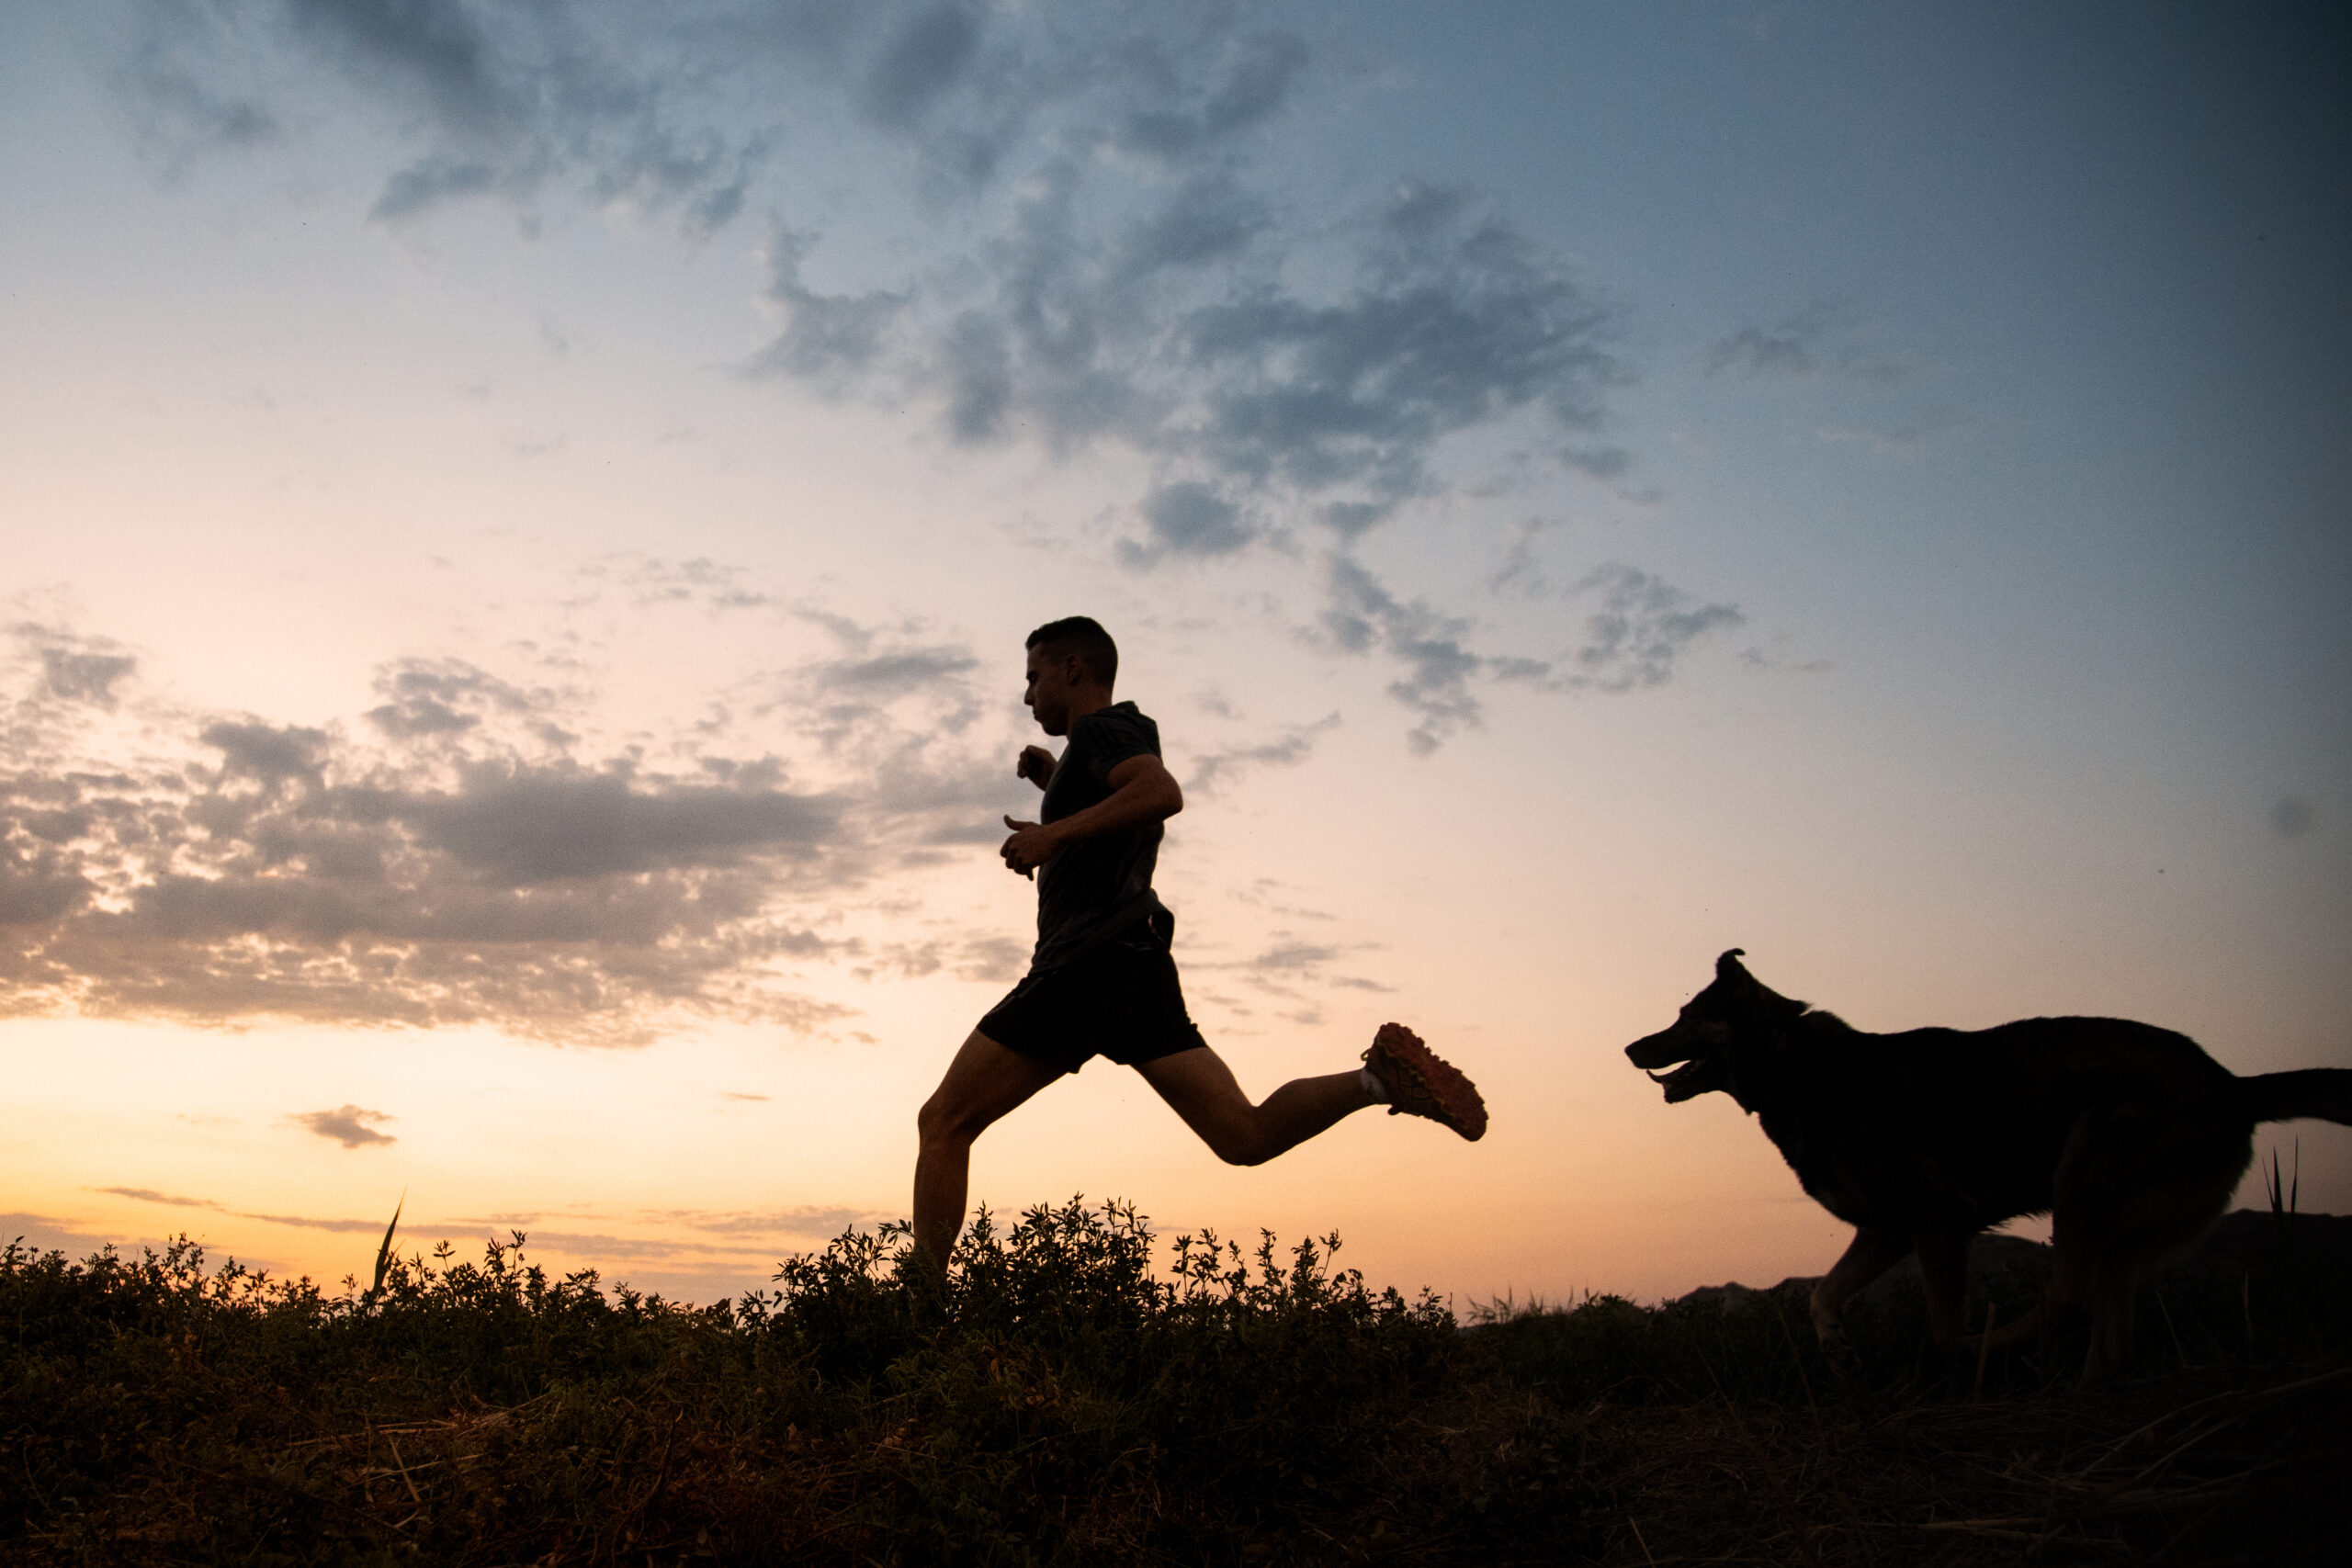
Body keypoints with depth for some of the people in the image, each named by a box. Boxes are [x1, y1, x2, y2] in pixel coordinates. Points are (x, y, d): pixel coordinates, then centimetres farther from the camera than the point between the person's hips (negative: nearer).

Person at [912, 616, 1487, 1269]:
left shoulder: (1102, 727, -1)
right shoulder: (1127, 740, 26)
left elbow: (1163, 793, -23)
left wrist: (1052, 833, -21)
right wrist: (1055, 784, 30)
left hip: (1088, 963, -9)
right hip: (1139, 969, 9)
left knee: (944, 1122, -2)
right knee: (1246, 1135, -1)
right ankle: (1379, 1075, -19)